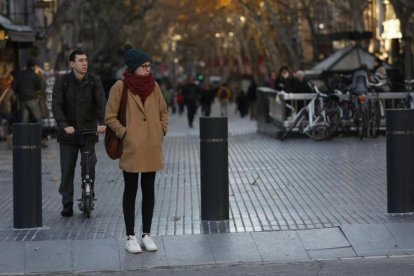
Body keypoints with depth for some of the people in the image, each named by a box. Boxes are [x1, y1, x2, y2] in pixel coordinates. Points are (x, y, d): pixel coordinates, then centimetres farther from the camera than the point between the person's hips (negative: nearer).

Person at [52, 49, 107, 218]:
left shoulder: (94, 82, 0)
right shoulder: (62, 82, -3)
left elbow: (102, 103, -11)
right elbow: (56, 105, -11)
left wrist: (102, 123, -29)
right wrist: (64, 125, -26)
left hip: (89, 131, 0)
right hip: (68, 133, 0)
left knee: (89, 166, -8)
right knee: (67, 171, 2)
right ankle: (67, 205, 12)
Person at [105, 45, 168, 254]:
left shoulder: (153, 86, 6)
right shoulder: (120, 87, -8)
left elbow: (163, 111, 18)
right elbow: (110, 117, -4)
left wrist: (162, 131, 7)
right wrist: (124, 134, -10)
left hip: (152, 149, 4)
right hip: (131, 149, -4)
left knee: (148, 191, 9)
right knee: (130, 191, 4)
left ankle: (146, 234, 18)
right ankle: (130, 237, 10)